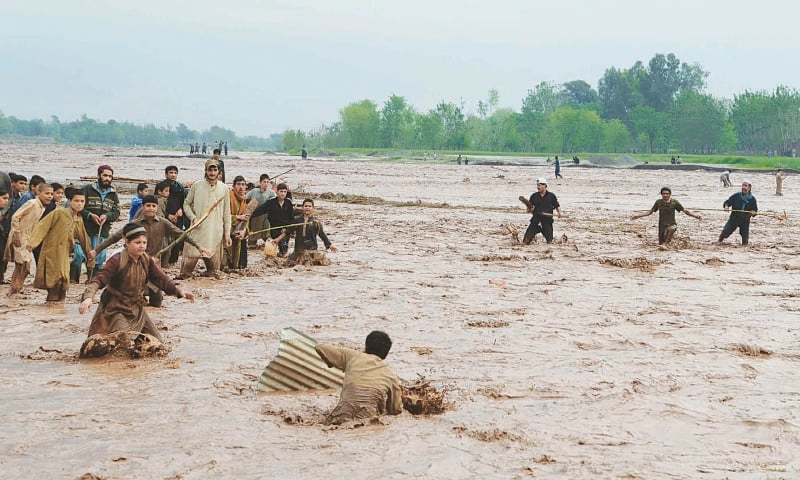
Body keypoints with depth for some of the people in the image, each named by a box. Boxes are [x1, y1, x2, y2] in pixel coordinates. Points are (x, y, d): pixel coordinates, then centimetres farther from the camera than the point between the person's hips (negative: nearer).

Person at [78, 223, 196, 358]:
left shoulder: (147, 260, -1)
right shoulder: (117, 261, -20)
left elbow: (160, 278, -1)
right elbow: (99, 279, -28)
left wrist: (178, 291, -16)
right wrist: (88, 297, -46)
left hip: (137, 310, 7)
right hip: (116, 310, -7)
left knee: (157, 345, 8)